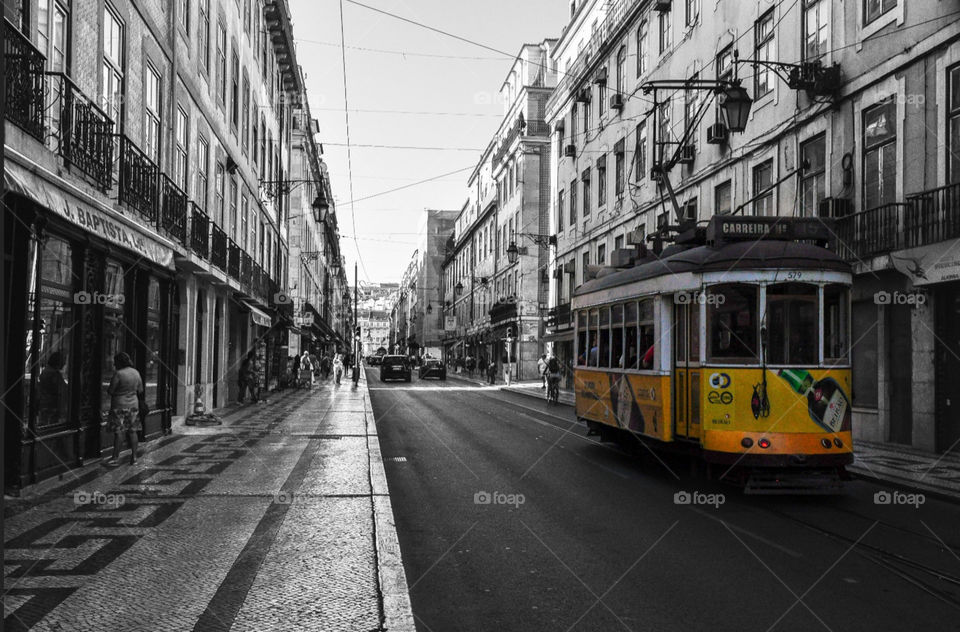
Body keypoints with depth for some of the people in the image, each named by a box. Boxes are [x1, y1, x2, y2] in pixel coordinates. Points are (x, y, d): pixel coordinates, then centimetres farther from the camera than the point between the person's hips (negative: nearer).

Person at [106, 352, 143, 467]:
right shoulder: (136, 372, 5)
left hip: (119, 406, -6)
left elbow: (110, 391, -13)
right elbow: (140, 390, 11)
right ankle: (134, 457, 12)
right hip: (133, 404, 6)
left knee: (117, 432, 0)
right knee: (132, 431, 10)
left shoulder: (118, 374, -16)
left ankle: (116, 458, 3)